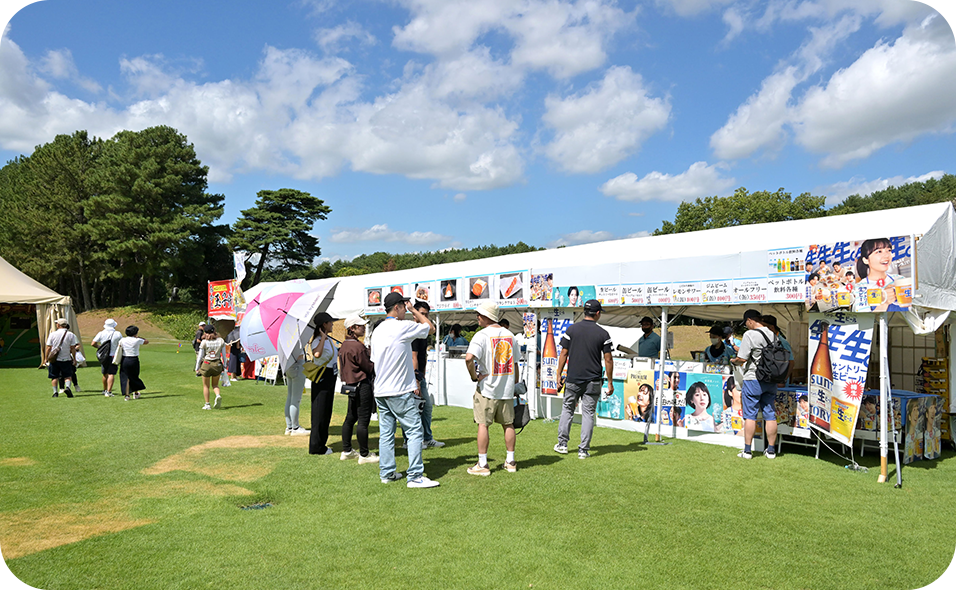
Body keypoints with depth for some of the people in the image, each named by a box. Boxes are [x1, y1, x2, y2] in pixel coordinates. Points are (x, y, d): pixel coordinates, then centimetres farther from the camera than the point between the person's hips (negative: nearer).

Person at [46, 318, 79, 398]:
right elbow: (73, 348, -1)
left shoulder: (52, 334, 0)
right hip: (66, 359, -1)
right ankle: (67, 387, -20)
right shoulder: (71, 335, -2)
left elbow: (48, 348, 0)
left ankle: (55, 392, 8)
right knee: (68, 376, 4)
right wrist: (74, 359, 6)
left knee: (54, 377, 10)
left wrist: (46, 358, 9)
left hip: (54, 359, 1)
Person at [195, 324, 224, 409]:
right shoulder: (220, 341, 1)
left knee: (206, 386, 12)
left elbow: (200, 356, -3)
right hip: (217, 364, 2)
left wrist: (197, 368, 5)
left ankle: (207, 405, 11)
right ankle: (218, 395, -13)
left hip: (206, 364, -2)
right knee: (215, 384, 16)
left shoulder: (204, 342, -5)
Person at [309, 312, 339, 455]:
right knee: (320, 412, -3)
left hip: (330, 378, 10)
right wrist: (323, 337, -29)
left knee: (327, 411, 15)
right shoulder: (318, 341, -18)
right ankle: (316, 447, 6)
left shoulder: (330, 340, 12)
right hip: (322, 378, -10)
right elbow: (317, 354, -40)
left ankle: (321, 443, 25)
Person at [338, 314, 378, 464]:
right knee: (363, 420, -3)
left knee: (350, 418, 16)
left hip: (350, 385, 10)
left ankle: (346, 451, 24)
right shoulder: (358, 346, -18)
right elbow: (369, 368, -14)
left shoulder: (344, 345, 11)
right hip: (362, 385, -10)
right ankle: (364, 455, 3)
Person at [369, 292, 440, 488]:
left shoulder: (377, 330, 12)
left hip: (380, 391, 8)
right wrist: (414, 310, 9)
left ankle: (386, 473, 19)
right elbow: (431, 327, 0)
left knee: (386, 433, 13)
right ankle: (415, 477, -4)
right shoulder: (403, 326, -13)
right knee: (414, 431, -3)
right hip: (401, 391, -8)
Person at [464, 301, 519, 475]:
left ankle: (482, 464, 6)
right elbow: (515, 364, 13)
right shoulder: (510, 335, 7)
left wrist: (474, 376, -11)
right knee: (508, 424, 13)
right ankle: (510, 462, 22)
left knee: (483, 424, 2)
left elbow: (469, 358, -26)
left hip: (487, 388, -5)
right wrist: (514, 384, 22)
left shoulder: (482, 335, -11)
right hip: (507, 389, 5)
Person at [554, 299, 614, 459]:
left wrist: (559, 375, 6)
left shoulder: (572, 329, -1)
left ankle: (562, 444, 18)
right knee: (588, 413, 6)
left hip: (573, 379, 1)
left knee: (567, 409, 15)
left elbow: (564, 353, -1)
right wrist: (610, 382, 3)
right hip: (593, 380, -1)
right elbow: (608, 359, -4)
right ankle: (584, 450, 6)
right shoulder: (603, 333, -4)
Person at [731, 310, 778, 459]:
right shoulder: (772, 335, 7)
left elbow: (742, 358, -17)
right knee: (770, 415, 10)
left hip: (753, 379, -6)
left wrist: (734, 361, 5)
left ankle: (747, 451, 5)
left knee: (750, 415, 1)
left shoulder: (750, 334, -13)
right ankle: (771, 450, 16)